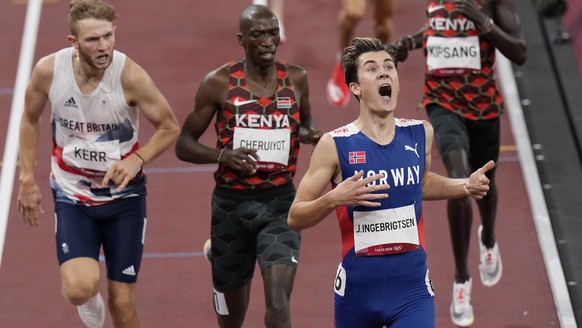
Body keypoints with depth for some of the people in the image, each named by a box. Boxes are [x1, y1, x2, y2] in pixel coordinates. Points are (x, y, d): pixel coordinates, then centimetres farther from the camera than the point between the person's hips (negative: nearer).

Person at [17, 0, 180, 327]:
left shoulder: (130, 76, -20)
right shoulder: (49, 70, -14)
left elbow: (170, 127, -7)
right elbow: (31, 120, 6)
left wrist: (137, 159, -24)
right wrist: (28, 179, 4)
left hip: (124, 196, 0)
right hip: (72, 195, 1)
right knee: (80, 290, -21)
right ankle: (91, 300, 18)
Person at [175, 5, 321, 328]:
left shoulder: (296, 79, 1)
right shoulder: (219, 82, -7)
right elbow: (184, 144, -2)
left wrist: (310, 135, -4)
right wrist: (223, 155, -21)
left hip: (280, 201, 0)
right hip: (232, 203, 0)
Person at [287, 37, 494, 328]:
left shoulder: (420, 134, 2)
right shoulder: (335, 145, -10)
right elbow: (295, 219, -7)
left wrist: (466, 186, 9)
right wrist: (334, 198, -24)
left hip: (412, 286, 1)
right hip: (358, 286, -1)